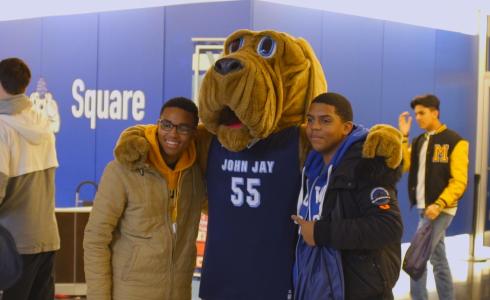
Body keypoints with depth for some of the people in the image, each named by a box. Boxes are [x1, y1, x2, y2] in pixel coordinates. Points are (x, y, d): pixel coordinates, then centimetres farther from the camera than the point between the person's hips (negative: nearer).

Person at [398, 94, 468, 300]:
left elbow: (459, 181, -14)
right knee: (438, 259, 14)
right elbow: (404, 166, -2)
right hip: (425, 208, 7)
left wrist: (439, 204, -23)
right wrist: (403, 136, -5)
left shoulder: (455, 142, -9)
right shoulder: (419, 141, 11)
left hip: (440, 209, -7)